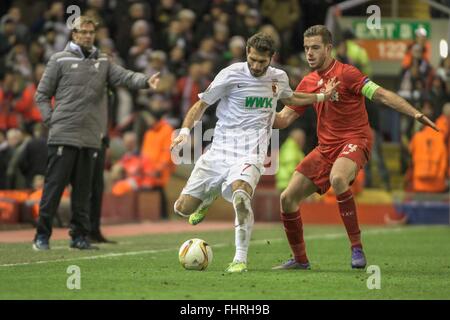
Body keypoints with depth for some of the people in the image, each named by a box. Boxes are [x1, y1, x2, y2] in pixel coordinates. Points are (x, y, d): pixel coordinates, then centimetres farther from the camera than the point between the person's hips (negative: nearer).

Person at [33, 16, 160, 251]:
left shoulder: (103, 62, 15)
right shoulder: (60, 60, 4)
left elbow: (124, 76, -1)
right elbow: (42, 94, 5)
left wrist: (146, 81, -20)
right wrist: (51, 120, -6)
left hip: (91, 137, 4)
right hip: (63, 135, -4)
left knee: (83, 189, 8)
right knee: (54, 185, -4)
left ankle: (79, 235, 15)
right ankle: (42, 235, 0)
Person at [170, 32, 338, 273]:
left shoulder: (279, 78, 9)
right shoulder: (231, 75, -4)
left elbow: (289, 97, 35)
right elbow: (201, 104, 3)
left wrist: (321, 96, 28)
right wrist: (185, 131, -12)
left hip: (250, 153, 0)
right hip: (219, 150, 0)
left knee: (240, 195, -35)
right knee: (183, 208, -2)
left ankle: (240, 260, -24)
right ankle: (210, 196, 35)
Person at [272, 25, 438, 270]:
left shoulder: (345, 73, -10)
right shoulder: (308, 83, 11)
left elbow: (381, 94, -17)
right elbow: (283, 120, 14)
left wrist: (416, 114, -28)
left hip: (354, 140, -7)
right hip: (326, 147, 7)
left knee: (337, 179, -39)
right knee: (288, 198, 0)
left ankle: (357, 247, -27)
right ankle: (300, 259, 18)